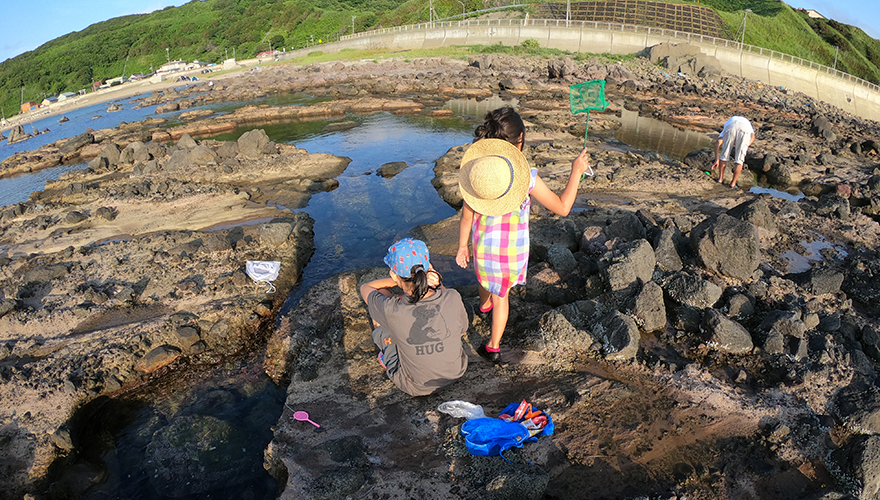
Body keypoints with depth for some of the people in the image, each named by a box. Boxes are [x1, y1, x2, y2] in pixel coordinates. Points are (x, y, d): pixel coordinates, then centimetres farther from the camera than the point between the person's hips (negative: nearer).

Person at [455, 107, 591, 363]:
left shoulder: (475, 169, -18)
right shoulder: (527, 176, -25)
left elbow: (467, 216, -8)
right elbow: (562, 207, -16)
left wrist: (462, 247, 7)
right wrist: (576, 172, -7)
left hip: (483, 246, 2)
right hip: (513, 250, -2)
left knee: (486, 275, 35)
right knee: (501, 293, 22)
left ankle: (484, 304, 66)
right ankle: (493, 347, 32)